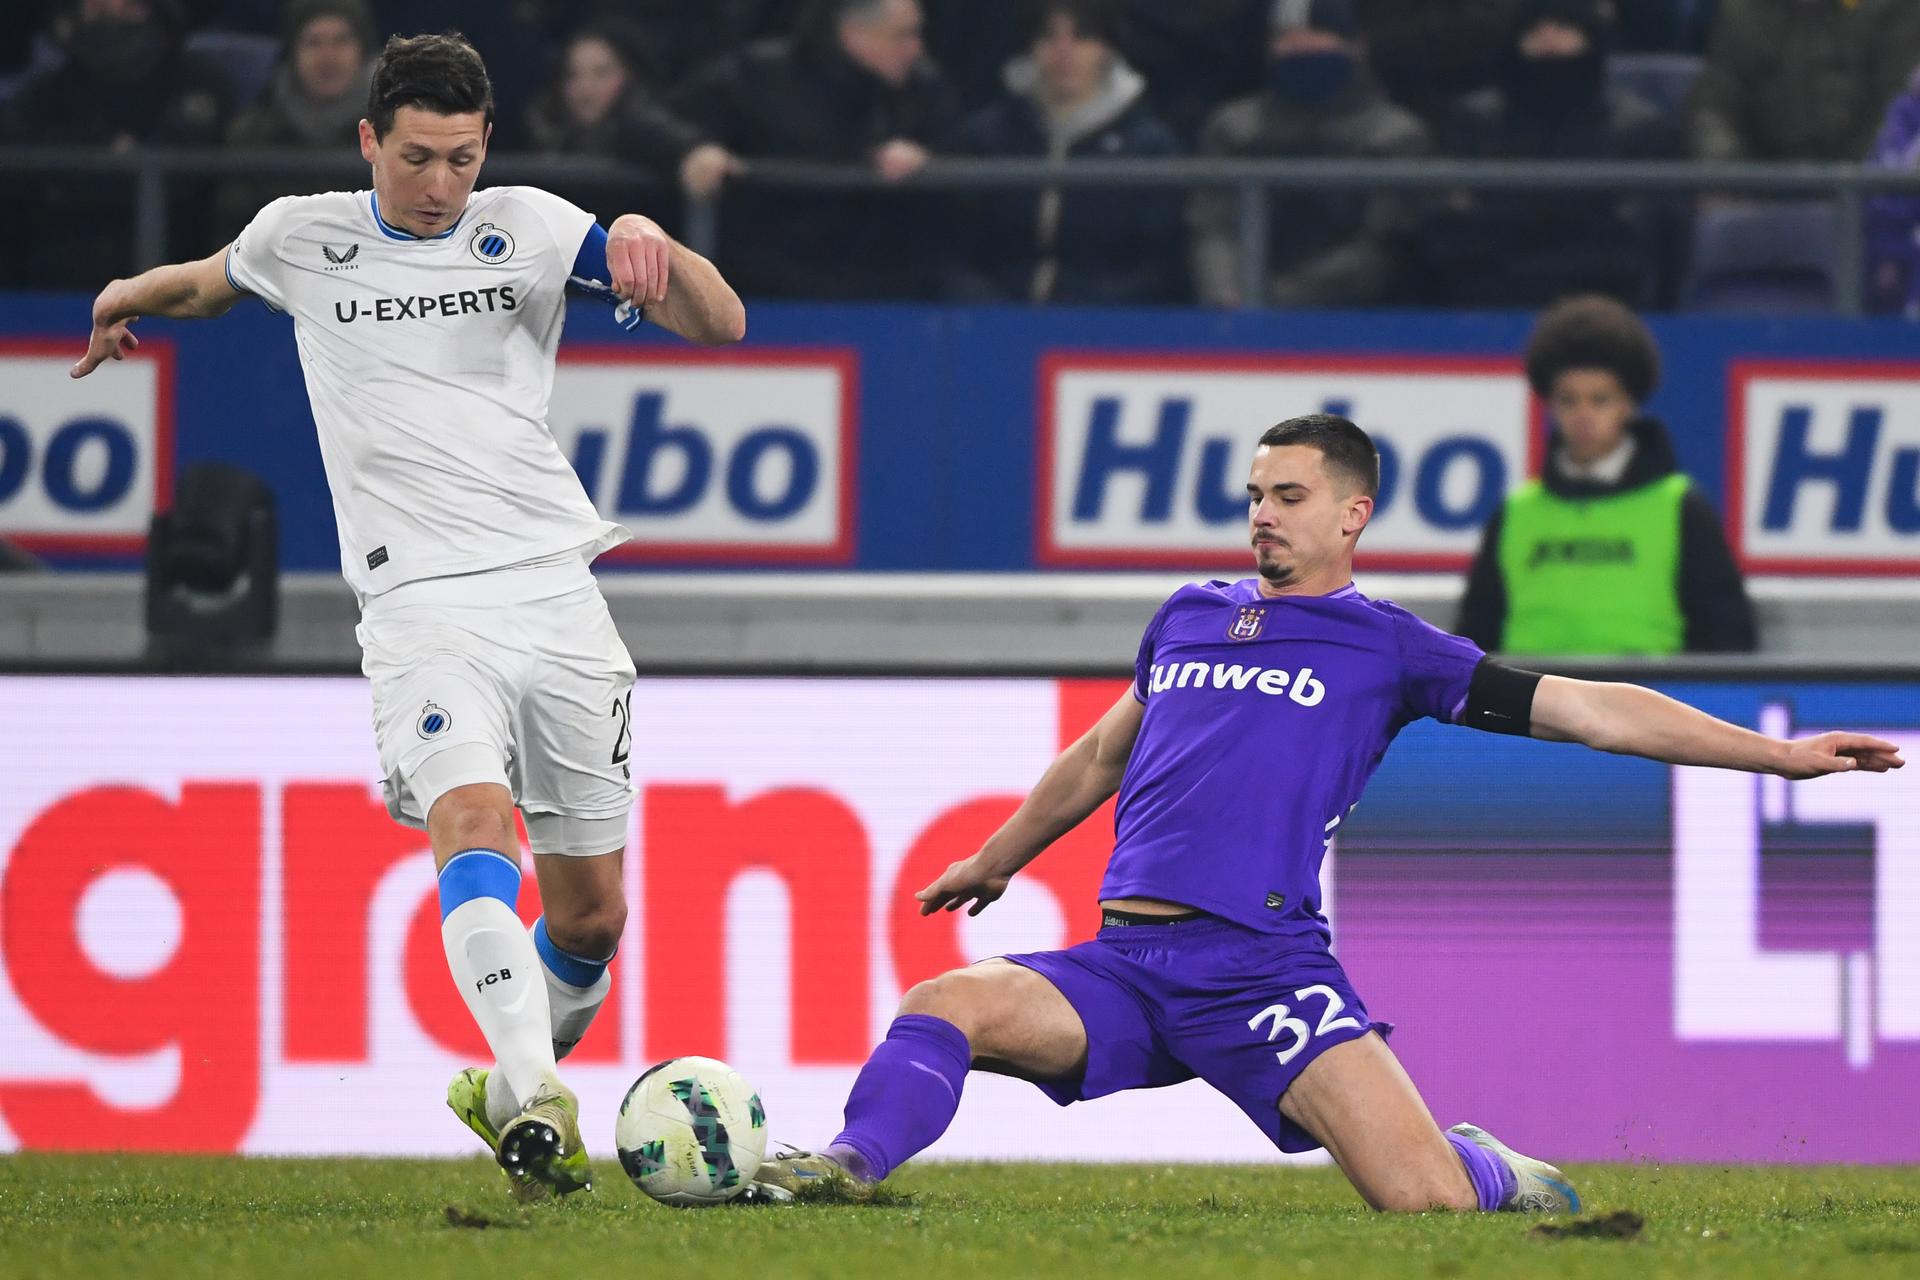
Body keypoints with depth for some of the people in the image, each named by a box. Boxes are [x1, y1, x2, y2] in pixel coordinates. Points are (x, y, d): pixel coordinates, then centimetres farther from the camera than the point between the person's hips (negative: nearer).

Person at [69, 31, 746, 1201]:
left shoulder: (526, 228, 4)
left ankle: (519, 1087, 31)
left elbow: (722, 325, -6)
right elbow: (217, 279, 35)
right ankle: (531, 1104, -43)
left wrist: (648, 245, -22)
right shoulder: (303, 238, 8)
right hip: (422, 608, -2)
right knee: (475, 828, -29)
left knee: (591, 916, 5)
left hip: (558, 593, 2)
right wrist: (136, 294, 25)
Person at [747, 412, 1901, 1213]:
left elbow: (1592, 711, 6)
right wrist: (996, 861, 49)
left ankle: (1491, 1171, 17)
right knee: (942, 1009, -23)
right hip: (1125, 966, 4)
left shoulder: (1385, 646, 8)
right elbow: (1099, 759, 39)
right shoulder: (1188, 618, 22)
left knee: (1427, 1199, -17)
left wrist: (1781, 753, 0)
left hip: (1263, 967, -4)